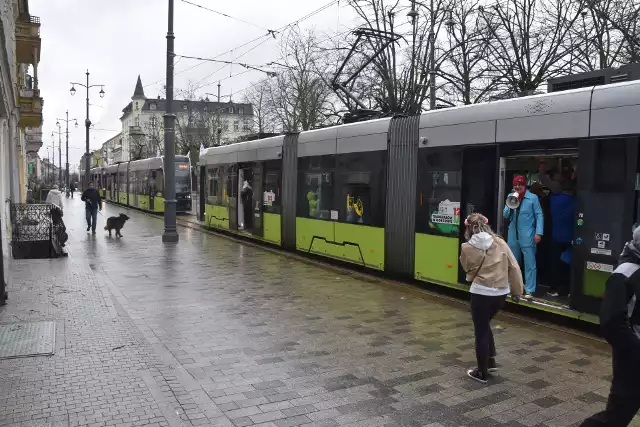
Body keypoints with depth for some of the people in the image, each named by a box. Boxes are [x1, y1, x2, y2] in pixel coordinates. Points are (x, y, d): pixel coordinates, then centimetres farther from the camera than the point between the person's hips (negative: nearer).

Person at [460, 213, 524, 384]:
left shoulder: (467, 248, -8)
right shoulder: (500, 242, 0)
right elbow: (514, 268, 3)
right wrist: (517, 291, 12)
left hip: (481, 293, -4)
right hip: (501, 293, 4)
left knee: (480, 331, 8)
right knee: (484, 324, 26)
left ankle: (482, 373, 18)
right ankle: (491, 361, 26)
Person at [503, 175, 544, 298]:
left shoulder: (533, 198, -3)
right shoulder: (510, 197, 11)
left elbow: (539, 215, -5)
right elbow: (506, 215, 11)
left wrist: (538, 233, -13)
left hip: (527, 236, -5)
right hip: (513, 235, 5)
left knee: (529, 264, -3)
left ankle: (529, 290, 1)